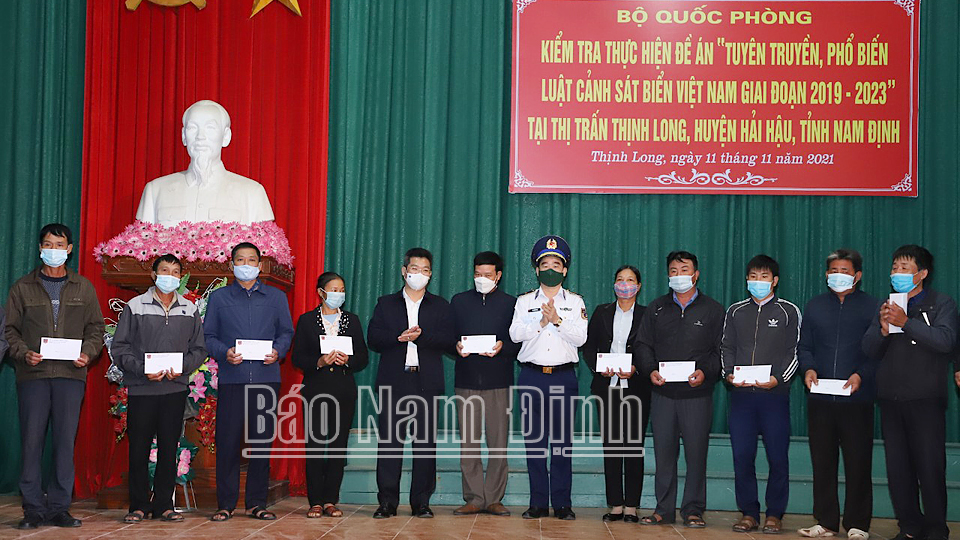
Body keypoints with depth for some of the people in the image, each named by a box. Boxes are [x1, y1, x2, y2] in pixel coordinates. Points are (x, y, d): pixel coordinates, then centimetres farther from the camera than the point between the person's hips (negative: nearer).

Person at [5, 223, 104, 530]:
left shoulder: (84, 288, 14)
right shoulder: (23, 288, 11)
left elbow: (95, 328, 13)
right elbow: (10, 329, 9)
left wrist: (88, 353, -6)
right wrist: (23, 353, -9)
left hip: (71, 374, 1)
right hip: (33, 374, -1)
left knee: (65, 439, -1)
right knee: (31, 439, -4)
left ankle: (59, 507, 6)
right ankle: (33, 508, 3)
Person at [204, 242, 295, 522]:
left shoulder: (276, 297, 13)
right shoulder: (219, 297, 10)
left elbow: (286, 332, 14)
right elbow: (208, 336, 8)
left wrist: (277, 351, -6)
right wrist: (225, 353, -11)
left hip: (266, 377, 1)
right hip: (231, 378, -1)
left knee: (262, 440, 3)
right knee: (228, 440, -3)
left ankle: (256, 503, 11)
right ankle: (226, 504, 5)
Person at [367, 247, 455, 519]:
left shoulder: (440, 306, 13)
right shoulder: (386, 304, 13)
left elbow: (449, 340, -1)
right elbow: (374, 338, 1)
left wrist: (421, 336, -14)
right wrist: (400, 337, -14)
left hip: (427, 382, 0)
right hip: (393, 381, 0)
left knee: (426, 442, 0)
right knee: (389, 441, -2)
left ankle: (421, 501, 7)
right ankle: (387, 501, 2)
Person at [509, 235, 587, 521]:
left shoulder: (575, 302, 10)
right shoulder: (525, 301, 11)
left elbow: (580, 338, -3)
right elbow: (515, 334, -3)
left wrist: (557, 320, -15)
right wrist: (540, 322, -16)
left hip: (563, 376, -1)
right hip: (532, 376, 1)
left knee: (562, 441, -1)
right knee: (534, 440, 1)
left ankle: (562, 503, 4)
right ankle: (538, 502, 7)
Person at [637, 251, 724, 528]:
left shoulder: (713, 310, 6)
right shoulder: (656, 308, 13)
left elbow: (721, 350, 2)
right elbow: (643, 344, 12)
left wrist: (705, 372, -14)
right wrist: (651, 370, -6)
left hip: (697, 394, -2)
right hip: (663, 392, 2)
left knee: (696, 452, -1)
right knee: (664, 451, 4)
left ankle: (693, 510, 7)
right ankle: (664, 509, 12)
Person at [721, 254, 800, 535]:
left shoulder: (788, 311, 7)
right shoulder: (736, 312, 15)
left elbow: (794, 351, 2)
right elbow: (726, 348, 15)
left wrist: (779, 378, -13)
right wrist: (729, 373, -4)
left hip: (775, 394, -2)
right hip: (741, 394, 3)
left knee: (777, 456, -1)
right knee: (742, 456, 1)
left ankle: (774, 514, 9)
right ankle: (748, 513, 10)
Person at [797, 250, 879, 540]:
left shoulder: (872, 306, 4)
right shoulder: (815, 306, 14)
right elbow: (804, 345, 14)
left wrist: (860, 375, -16)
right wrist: (808, 369, -5)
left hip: (857, 398, -3)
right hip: (820, 397, 3)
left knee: (858, 462, 1)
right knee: (822, 462, 6)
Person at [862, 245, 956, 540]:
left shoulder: (942, 304, 1)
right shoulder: (886, 307, 15)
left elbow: (945, 340, -16)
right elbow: (869, 348, 9)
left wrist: (906, 322, -22)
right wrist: (883, 329, -11)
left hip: (925, 398, -4)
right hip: (891, 399, 5)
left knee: (930, 466, -3)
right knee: (897, 467, 6)